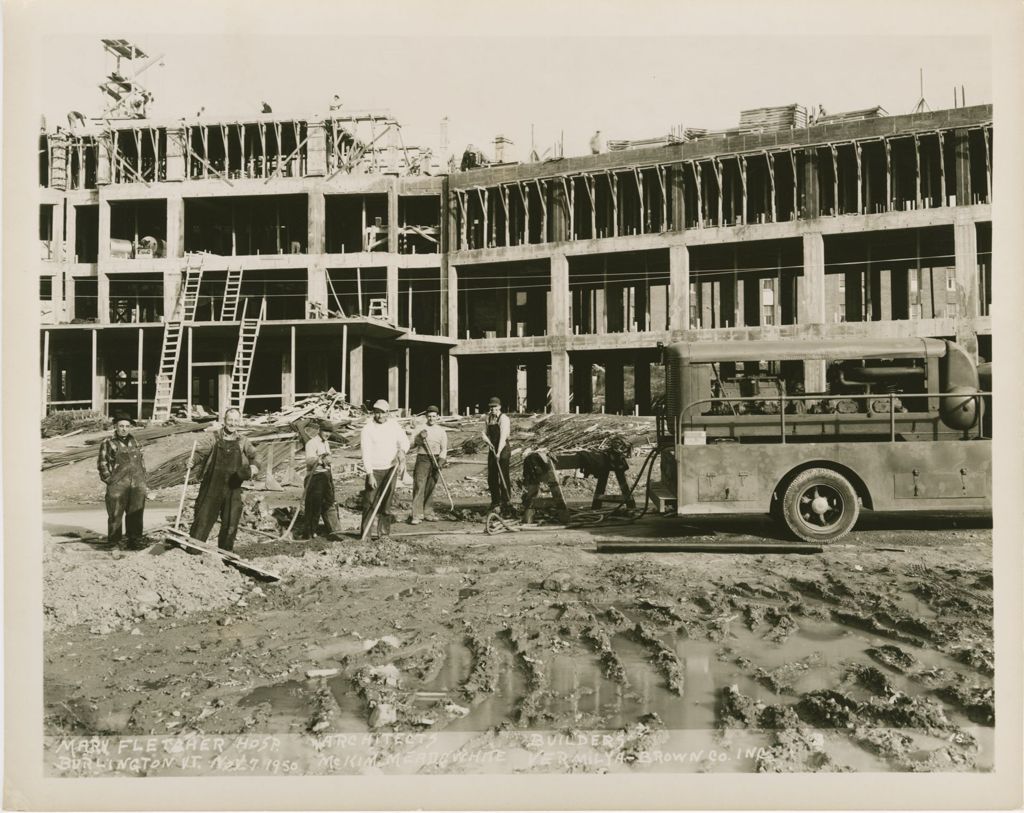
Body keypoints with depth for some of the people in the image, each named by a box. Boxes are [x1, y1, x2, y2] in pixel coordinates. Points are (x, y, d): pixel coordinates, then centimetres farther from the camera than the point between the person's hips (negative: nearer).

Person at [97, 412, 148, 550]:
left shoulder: (134, 442, 16)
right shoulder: (108, 443, 1)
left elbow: (141, 460, 21)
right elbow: (102, 464, 1)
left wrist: (143, 478, 14)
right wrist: (109, 480, -6)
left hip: (137, 485, 4)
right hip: (118, 485, -4)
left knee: (135, 514, 6)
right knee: (115, 514, 0)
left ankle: (134, 541, 16)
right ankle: (114, 542, 9)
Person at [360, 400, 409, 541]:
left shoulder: (394, 426, 6)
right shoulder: (368, 429, -7)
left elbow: (404, 441, 7)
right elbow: (366, 454, -11)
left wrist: (402, 451, -17)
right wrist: (370, 475, -17)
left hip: (391, 469, 3)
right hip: (374, 470, -3)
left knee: (386, 502, 6)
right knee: (369, 502, -4)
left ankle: (384, 532, 12)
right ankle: (364, 533, 5)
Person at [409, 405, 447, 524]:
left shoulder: (441, 431, 11)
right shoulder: (421, 428, 5)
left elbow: (444, 448, 8)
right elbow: (416, 442, -10)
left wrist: (441, 460, -8)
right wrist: (421, 437, -32)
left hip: (436, 459, 3)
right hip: (422, 458, -3)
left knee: (430, 488, 6)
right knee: (419, 486, -9)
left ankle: (426, 513, 17)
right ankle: (417, 515, -11)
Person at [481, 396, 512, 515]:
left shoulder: (504, 419, -10)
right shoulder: (488, 418, 11)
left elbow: (503, 436, -18)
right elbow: (485, 433, 13)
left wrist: (499, 452, -25)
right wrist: (488, 441, -9)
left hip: (503, 449, -6)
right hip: (492, 449, 6)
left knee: (503, 477, -6)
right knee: (491, 477, 7)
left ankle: (506, 503, 0)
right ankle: (495, 503, 18)